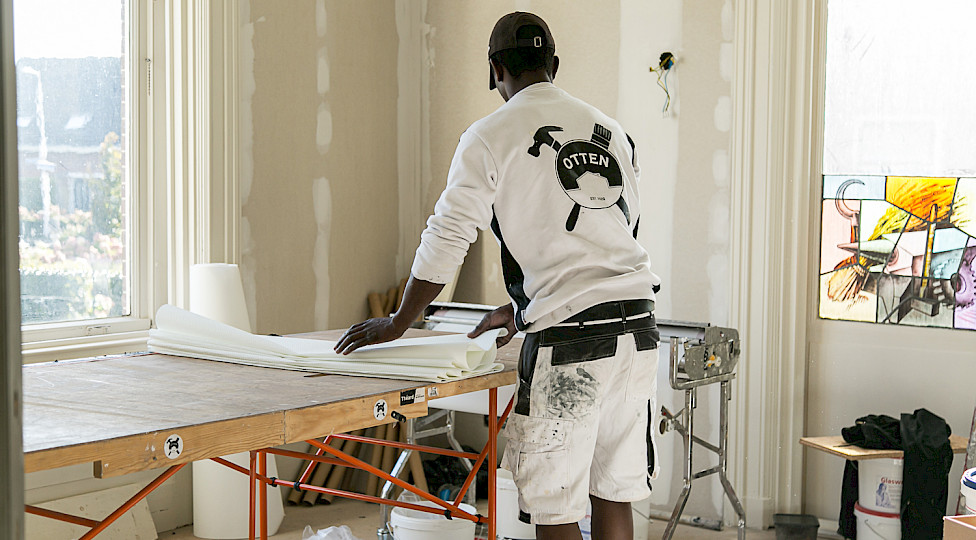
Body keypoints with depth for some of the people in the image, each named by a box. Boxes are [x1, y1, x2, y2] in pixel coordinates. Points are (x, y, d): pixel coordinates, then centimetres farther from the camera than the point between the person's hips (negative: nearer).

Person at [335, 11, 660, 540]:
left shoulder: (490, 137, -2)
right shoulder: (612, 131, 16)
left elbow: (446, 240, -2)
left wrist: (397, 323, 11)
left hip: (569, 337, -6)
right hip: (638, 323, 6)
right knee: (613, 493, 13)